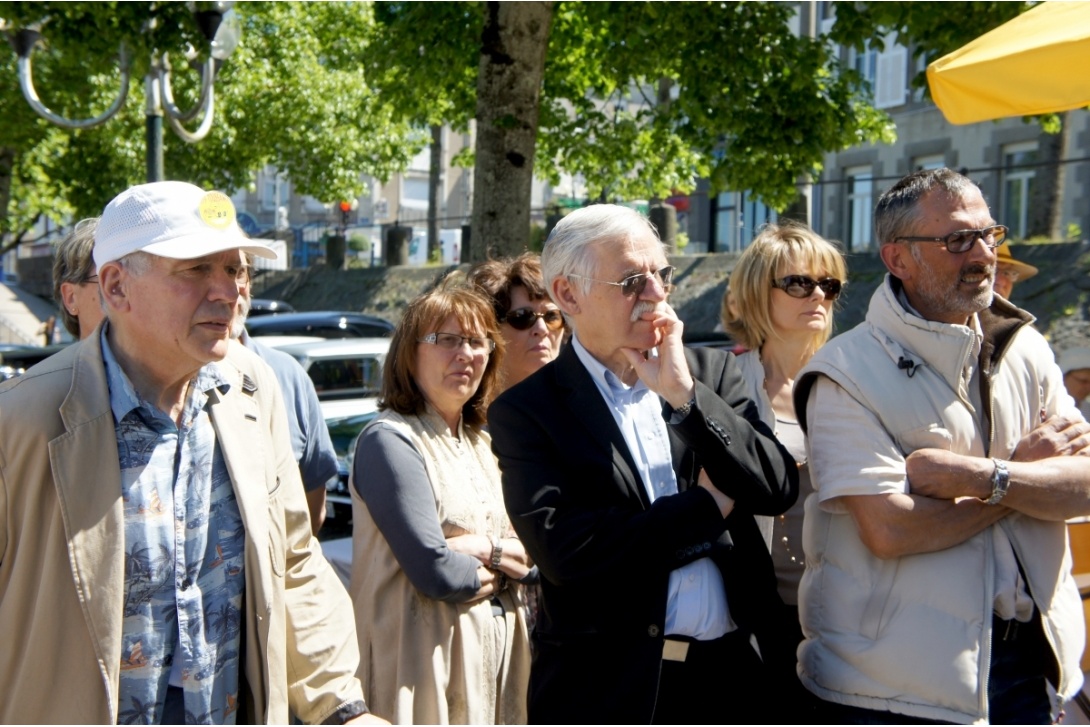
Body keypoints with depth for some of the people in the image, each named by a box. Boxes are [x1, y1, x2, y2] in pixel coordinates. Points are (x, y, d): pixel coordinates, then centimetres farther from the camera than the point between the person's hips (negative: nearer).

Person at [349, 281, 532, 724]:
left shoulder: (480, 444, 12)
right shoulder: (390, 440, -13)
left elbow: (535, 556, 7)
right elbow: (436, 572, -20)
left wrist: (488, 550, -13)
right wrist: (501, 569, -1)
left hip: (499, 651, 8)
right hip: (428, 665, -7)